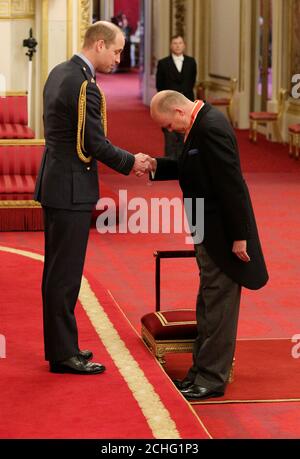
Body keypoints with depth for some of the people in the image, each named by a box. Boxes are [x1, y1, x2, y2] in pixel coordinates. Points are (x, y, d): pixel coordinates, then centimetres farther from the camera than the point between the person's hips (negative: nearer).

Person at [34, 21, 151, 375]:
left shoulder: (60, 72, 10)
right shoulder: (84, 86, -20)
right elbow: (96, 144, -18)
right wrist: (131, 162, -3)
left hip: (56, 183, 10)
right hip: (71, 190, -10)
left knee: (58, 270, 15)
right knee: (65, 273, -3)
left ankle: (59, 345, 25)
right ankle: (63, 355, 4)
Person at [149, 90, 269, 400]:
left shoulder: (211, 127, -22)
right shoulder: (201, 124, 9)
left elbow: (232, 183, -24)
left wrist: (238, 236, -22)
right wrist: (157, 166, 4)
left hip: (222, 233, -11)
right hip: (211, 234, 11)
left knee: (217, 305, -2)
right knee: (209, 304, 17)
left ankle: (212, 378, 6)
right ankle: (203, 371, 27)